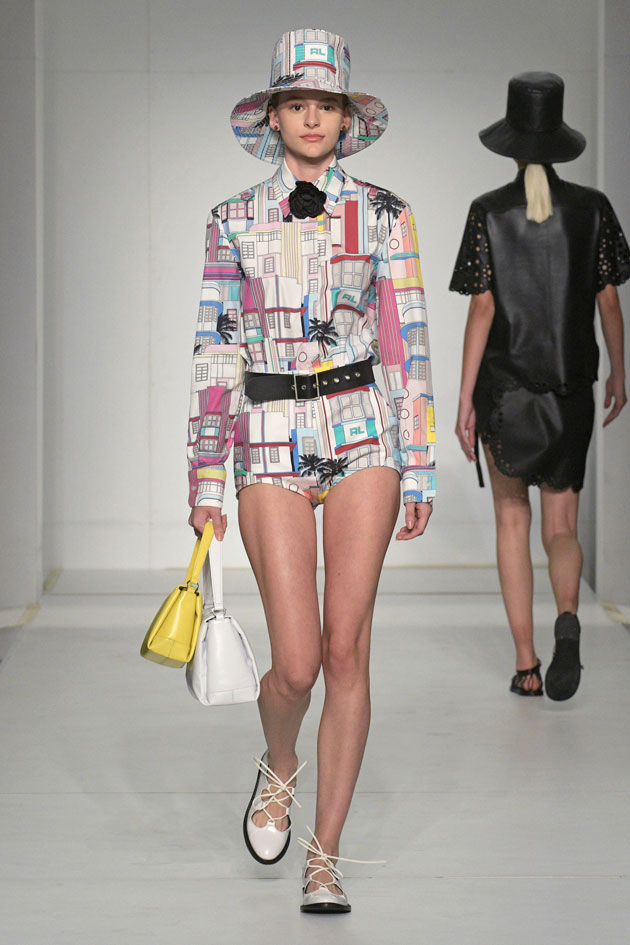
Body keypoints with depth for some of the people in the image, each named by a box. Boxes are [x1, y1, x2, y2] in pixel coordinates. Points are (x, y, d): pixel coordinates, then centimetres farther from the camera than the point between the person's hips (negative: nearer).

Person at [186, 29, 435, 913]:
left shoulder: (383, 215, 4)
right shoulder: (234, 222, 5)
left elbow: (408, 345, 4)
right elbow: (214, 353, 5)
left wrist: (419, 469, 0)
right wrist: (206, 481, 2)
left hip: (364, 438, 0)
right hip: (272, 446, 0)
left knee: (348, 649, -3)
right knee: (297, 662, -6)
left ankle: (325, 857, 8)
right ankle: (279, 766, 30)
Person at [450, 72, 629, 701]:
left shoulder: (489, 212, -6)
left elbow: (481, 308, -9)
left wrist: (465, 400, -6)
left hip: (502, 387, -1)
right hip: (570, 389, 1)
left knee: (512, 520, 12)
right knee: (560, 529, 9)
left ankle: (525, 663, 9)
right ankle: (567, 619, -22)